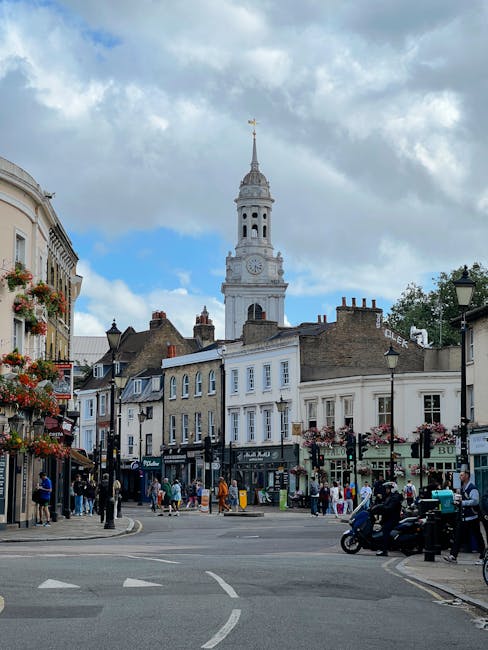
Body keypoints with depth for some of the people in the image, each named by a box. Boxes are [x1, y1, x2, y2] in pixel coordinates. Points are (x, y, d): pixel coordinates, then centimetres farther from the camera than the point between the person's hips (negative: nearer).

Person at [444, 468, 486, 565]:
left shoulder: (472, 488, -15)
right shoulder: (463, 487, 14)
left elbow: (475, 501, -25)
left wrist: (462, 502, -25)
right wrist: (458, 500, 8)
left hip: (472, 517, -9)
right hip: (463, 517, 9)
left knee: (477, 537, 1)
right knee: (457, 536, 2)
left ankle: (482, 558, 11)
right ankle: (453, 556, 1)